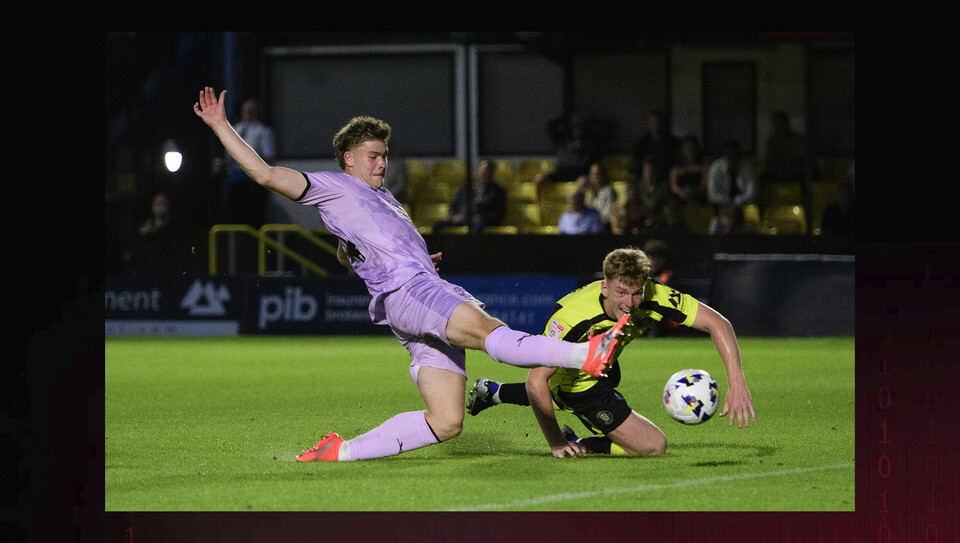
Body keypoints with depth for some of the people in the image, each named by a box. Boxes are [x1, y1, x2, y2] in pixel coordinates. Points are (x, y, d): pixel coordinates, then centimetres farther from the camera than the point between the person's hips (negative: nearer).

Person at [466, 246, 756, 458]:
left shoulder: (654, 297, -31)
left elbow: (718, 323, -27)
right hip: (577, 383, -6)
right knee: (654, 445, -8)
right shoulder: (573, 316, -42)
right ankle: (574, 445, 7)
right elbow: (536, 381, -38)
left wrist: (737, 383, -37)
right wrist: (556, 444, -33)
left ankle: (496, 393, 49)